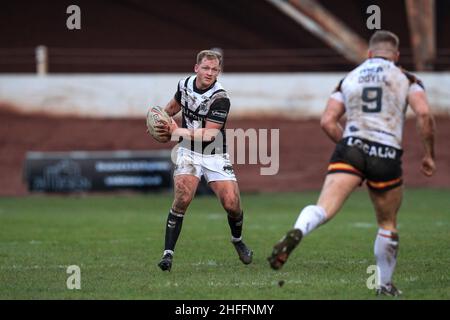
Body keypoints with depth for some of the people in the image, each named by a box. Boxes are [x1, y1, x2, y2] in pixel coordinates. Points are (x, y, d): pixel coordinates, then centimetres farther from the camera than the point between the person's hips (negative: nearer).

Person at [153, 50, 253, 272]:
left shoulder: (220, 98, -20)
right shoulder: (185, 84, -3)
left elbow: (208, 135, -24)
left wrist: (177, 132, -24)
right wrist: (159, 118, 22)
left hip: (215, 156, -2)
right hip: (188, 153, 2)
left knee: (232, 204, -9)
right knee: (182, 199, -21)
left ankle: (237, 240, 24)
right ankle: (168, 253, -17)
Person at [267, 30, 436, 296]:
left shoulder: (349, 79, 20)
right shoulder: (406, 79, 13)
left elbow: (327, 121, 12)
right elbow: (424, 114, -3)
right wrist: (429, 154, 7)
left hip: (350, 148, 1)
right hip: (387, 155, -1)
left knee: (324, 208, -17)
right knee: (388, 224, 19)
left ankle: (296, 233, -49)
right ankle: (385, 285, 29)